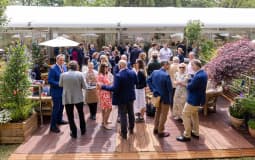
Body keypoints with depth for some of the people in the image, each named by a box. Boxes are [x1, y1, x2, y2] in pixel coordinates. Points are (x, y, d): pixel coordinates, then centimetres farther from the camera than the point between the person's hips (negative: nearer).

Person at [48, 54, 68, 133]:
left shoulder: (64, 67, 5)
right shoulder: (53, 69, -18)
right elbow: (50, 81, -21)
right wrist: (59, 84, -25)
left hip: (63, 90, 8)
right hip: (56, 92, -8)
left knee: (61, 106, 21)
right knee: (56, 108, -3)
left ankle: (59, 120, 40)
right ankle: (53, 126, 6)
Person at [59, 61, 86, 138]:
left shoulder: (63, 75, -7)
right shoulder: (80, 74, -10)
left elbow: (60, 85, 9)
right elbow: (84, 86, -6)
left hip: (67, 98, -1)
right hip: (78, 98, 1)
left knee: (70, 116, 10)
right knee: (81, 114, 21)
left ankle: (74, 133, 15)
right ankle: (83, 130, 33)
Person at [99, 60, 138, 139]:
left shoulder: (118, 75, -25)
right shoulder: (133, 73, -6)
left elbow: (114, 88, -28)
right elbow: (136, 82, 8)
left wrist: (102, 87, -24)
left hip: (122, 98, -6)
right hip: (131, 96, 6)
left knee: (123, 115, 5)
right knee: (131, 113, 21)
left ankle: (124, 133, 14)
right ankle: (131, 129, 37)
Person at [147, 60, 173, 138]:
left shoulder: (154, 72, -4)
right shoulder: (166, 75, -24)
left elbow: (148, 80, 6)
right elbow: (170, 88, -21)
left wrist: (153, 90, 5)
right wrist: (170, 96, -1)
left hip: (157, 96, 7)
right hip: (165, 97, -7)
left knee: (158, 112, 23)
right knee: (163, 115, 7)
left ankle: (156, 128, 34)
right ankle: (160, 132, 16)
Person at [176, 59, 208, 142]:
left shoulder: (199, 76, -28)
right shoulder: (203, 73, 4)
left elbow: (190, 87, -24)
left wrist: (188, 83, -6)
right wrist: (190, 81, -1)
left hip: (193, 99, -10)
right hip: (198, 98, 10)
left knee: (185, 115, 0)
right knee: (194, 114, 22)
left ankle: (187, 136, 7)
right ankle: (195, 133, 33)